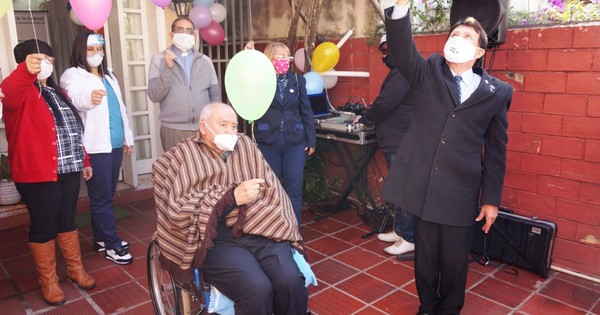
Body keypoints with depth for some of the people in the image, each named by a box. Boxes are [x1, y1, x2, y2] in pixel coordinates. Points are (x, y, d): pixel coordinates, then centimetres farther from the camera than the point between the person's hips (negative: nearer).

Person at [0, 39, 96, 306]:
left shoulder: (57, 92, 17)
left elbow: (74, 130, 20)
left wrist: (84, 160, 19)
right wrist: (28, 70, -51)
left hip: (68, 169, 7)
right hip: (37, 174, -6)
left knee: (67, 221, 17)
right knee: (44, 226, 4)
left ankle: (75, 269, 31)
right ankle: (48, 280, 19)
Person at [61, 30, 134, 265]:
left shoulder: (109, 74, 19)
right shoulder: (73, 75, -5)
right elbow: (75, 97, -28)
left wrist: (128, 137, 22)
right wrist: (89, 97, -51)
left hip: (115, 144, 8)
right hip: (95, 147, -8)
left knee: (106, 195, 14)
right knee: (102, 197, -4)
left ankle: (102, 238, 25)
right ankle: (112, 245, 3)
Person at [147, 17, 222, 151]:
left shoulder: (205, 61, 10)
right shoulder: (159, 59, 4)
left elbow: (215, 96, 12)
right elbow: (154, 96, -4)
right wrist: (167, 68, -14)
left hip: (204, 129, 2)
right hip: (174, 130, -2)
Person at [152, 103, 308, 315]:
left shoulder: (246, 145, 19)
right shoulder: (182, 156, 6)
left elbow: (272, 191, 14)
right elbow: (177, 211, -7)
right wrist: (231, 197, -13)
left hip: (260, 231, 3)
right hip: (218, 238, -3)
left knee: (292, 283, -24)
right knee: (258, 290, -28)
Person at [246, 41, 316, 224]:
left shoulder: (297, 80, 7)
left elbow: (306, 111, 7)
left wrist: (311, 139, 4)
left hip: (295, 142, 2)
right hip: (268, 142, -1)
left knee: (294, 189, 4)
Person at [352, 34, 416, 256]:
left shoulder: (403, 73, -16)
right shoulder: (399, 72, 18)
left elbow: (384, 104, -20)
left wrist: (364, 119, -5)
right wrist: (369, 117, 6)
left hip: (400, 143, -11)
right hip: (397, 140, 11)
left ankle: (409, 239, 6)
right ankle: (399, 230, 27)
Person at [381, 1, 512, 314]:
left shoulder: (497, 92, 2)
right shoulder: (428, 72, 4)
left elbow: (496, 150, 4)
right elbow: (401, 50, -17)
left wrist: (492, 199, 4)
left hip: (461, 190, 0)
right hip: (423, 184, 0)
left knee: (455, 260, 13)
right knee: (425, 256, 14)